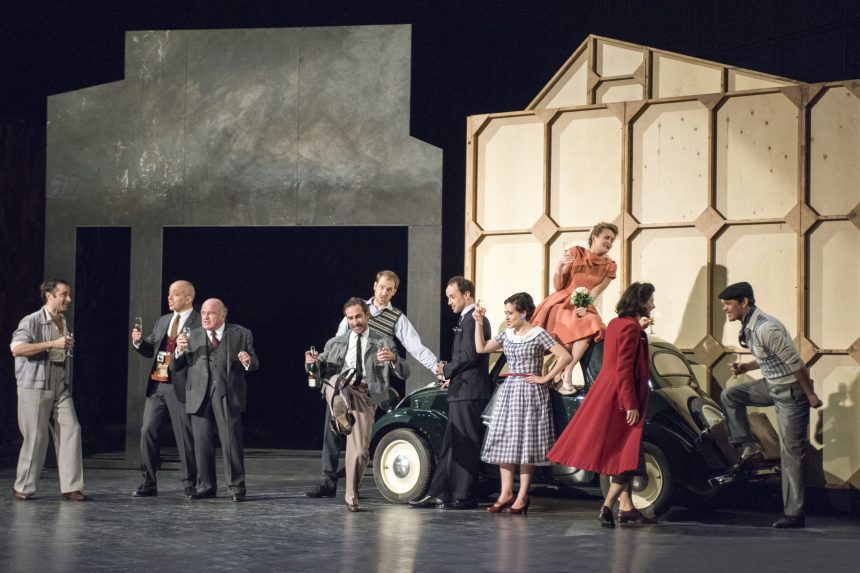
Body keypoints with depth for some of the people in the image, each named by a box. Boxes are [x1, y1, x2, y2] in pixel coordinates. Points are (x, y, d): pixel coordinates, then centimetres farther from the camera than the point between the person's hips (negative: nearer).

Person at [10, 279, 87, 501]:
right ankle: (22, 487, 11)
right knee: (35, 438, -4)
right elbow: (17, 348, -23)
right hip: (35, 389, -6)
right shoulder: (32, 321, -7)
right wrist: (52, 344, -23)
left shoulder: (64, 324, 16)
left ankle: (71, 487, -5)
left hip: (61, 390, 6)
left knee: (71, 431, -6)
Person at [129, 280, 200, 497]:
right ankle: (149, 483, 9)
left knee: (185, 436, 0)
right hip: (157, 385, 7)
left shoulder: (200, 323, -5)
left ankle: (189, 485, 10)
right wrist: (139, 342, 0)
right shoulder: (162, 321, 18)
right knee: (147, 430, 3)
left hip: (181, 387, -6)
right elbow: (150, 350, 20)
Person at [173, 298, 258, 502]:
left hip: (228, 396, -3)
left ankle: (236, 487, 2)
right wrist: (179, 350, -10)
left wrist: (248, 361, -15)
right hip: (199, 397, 3)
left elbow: (254, 364, 8)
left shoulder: (241, 334, 5)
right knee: (202, 442, 5)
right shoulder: (192, 336, 11)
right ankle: (205, 486, 16)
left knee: (232, 441, -5)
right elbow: (175, 367, 10)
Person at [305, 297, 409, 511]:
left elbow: (404, 374, 3)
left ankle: (351, 496, 11)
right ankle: (340, 414, -55)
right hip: (338, 391, 1)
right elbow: (322, 371, 19)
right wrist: (314, 363, -5)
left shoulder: (384, 343, 12)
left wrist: (393, 359, -19)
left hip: (365, 396, -1)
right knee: (339, 379, -35)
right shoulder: (335, 343, 20)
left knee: (360, 450, -3)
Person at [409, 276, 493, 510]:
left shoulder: (472, 320, -13)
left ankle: (465, 497, 0)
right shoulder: (468, 319, 19)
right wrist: (451, 376, 9)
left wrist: (446, 370, -7)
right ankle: (438, 493, 14)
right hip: (462, 392, 10)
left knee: (465, 446, -5)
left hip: (468, 393, -10)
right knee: (450, 446, 11)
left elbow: (469, 356, -20)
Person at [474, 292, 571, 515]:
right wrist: (478, 323, 5)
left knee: (526, 443, -4)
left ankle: (522, 496, -1)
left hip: (530, 393, -6)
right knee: (503, 442, 3)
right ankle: (506, 492, 8)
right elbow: (481, 348, 13)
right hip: (508, 391, 6)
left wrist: (546, 378, -12)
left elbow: (565, 356, -13)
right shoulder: (507, 335, 10)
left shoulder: (538, 335, -8)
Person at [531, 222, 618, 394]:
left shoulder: (610, 266, 7)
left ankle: (567, 373, -24)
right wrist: (559, 266, -21)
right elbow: (557, 286, -2)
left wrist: (584, 307, -24)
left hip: (583, 307, 3)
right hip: (562, 303, -3)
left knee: (591, 327, -32)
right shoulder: (575, 253, -1)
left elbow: (595, 292, -4)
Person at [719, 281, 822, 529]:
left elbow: (795, 362, -24)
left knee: (791, 453, -6)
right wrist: (746, 366, 2)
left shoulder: (766, 329, -26)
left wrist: (810, 394, -18)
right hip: (771, 385, 9)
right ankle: (749, 448, 11)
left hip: (791, 391, -9)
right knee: (730, 395, 10)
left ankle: (794, 514, -3)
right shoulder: (748, 327, 4)